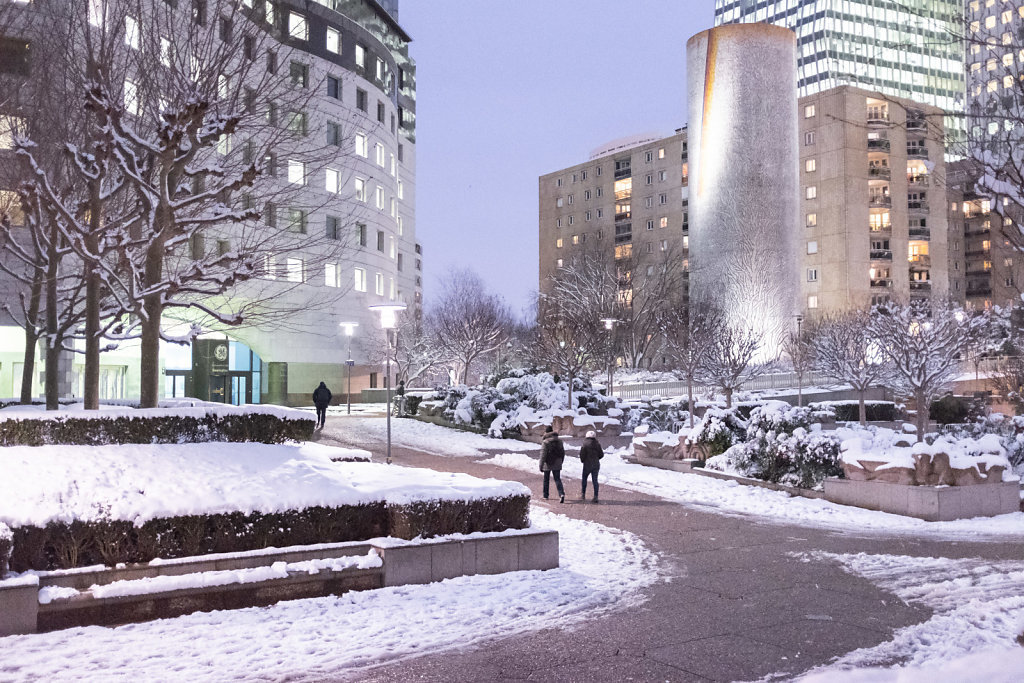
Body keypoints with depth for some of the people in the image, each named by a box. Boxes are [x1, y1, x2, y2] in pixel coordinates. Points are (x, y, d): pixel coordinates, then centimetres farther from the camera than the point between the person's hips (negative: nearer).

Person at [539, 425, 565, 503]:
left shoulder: (545, 442, -13)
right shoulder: (559, 441, 4)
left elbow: (543, 455, -15)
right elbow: (563, 452, 11)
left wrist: (541, 465, -12)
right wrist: (561, 461, 22)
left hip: (548, 464, -3)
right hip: (557, 464, 4)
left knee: (546, 479, 13)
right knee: (557, 479, 4)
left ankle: (545, 496, 22)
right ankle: (561, 493, -17)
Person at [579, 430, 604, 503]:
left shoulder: (585, 444, -11)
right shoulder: (597, 444, 1)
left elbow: (582, 454, -13)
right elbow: (601, 454, 4)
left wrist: (582, 460, 7)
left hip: (587, 464, -3)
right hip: (596, 465, 3)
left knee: (584, 479, 14)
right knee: (595, 480, 5)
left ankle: (583, 495, 16)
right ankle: (595, 497, -1)